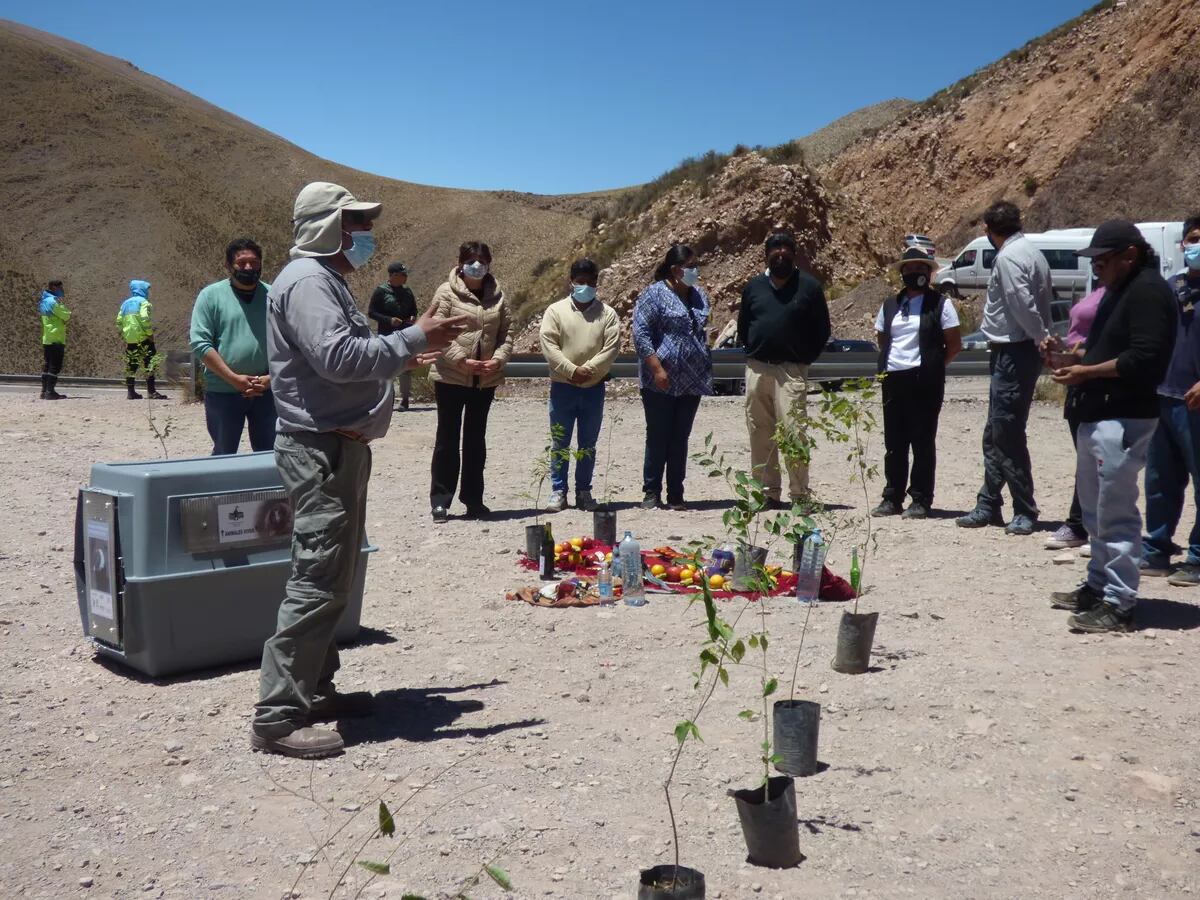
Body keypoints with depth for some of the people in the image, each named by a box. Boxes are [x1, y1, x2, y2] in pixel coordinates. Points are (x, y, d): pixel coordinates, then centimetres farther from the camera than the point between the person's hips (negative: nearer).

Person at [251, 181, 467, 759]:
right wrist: (413, 337, -22)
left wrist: (401, 358, 21)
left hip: (339, 447, 11)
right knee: (317, 582, -11)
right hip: (321, 449, -11)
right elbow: (337, 356, -26)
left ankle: (314, 690, 27)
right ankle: (277, 717, -7)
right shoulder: (307, 281, -14)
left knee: (331, 579, 16)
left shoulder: (325, 280, 20)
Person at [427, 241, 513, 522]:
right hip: (451, 377, -4)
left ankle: (473, 499, 22)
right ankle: (440, 501, 10)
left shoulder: (497, 296, 6)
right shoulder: (447, 292, -6)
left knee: (476, 439, 13)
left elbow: (506, 334, 5)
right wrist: (461, 360, -21)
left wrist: (498, 359, -13)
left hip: (486, 380, 4)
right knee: (448, 439, 2)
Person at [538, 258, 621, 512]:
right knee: (560, 443, 3)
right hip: (562, 387, -1)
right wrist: (572, 370, -15)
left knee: (588, 444, 8)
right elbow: (548, 345, -7)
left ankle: (584, 492, 17)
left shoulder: (607, 313, 5)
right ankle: (558, 492, 10)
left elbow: (611, 347, -4)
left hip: (594, 388, 1)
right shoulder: (555, 311, 3)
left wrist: (588, 370, -15)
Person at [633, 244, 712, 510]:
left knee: (680, 439, 8)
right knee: (658, 437, -1)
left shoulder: (699, 296, 14)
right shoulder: (655, 294, -7)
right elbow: (640, 333, -12)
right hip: (661, 382, -6)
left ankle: (676, 495, 13)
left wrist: (706, 371, 19)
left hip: (691, 381, 6)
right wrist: (657, 369, -19)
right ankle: (651, 493, 8)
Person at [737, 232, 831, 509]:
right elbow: (742, 326, 23)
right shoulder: (754, 286, 15)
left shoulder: (809, 286, 6)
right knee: (760, 434, 5)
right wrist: (752, 352, 12)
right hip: (757, 369, 4)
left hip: (791, 370, -4)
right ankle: (767, 492, 13)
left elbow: (822, 330, 8)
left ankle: (799, 494, -6)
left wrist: (805, 358, 1)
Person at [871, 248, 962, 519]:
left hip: (925, 382, -5)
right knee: (894, 443, 9)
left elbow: (955, 345, 0)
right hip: (893, 379, 5)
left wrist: (934, 366, -1)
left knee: (923, 443, -1)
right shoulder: (890, 305, 14)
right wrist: (889, 363, 10)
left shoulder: (940, 304, -1)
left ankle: (921, 501, 3)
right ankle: (892, 498, 16)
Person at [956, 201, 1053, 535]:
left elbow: (1023, 305, -24)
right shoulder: (1031, 253, 14)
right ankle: (988, 505, 23)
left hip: (1013, 353, -10)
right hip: (1021, 351, 10)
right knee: (996, 435, 15)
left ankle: (1025, 512, 2)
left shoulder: (1008, 258, -15)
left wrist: (1043, 340, -17)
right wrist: (1045, 341, 8)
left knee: (1008, 435, -4)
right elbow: (1046, 297, 13)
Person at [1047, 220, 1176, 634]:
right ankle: (1098, 586, 29)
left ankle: (1118, 605, -5)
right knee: (1095, 509, 18)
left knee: (1116, 513, -9)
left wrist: (1085, 372, -18)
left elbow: (1143, 360, -23)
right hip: (1097, 415, 11)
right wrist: (1071, 353, 12)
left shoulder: (1148, 292, -13)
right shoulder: (1119, 290, 19)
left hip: (1123, 419, -11)